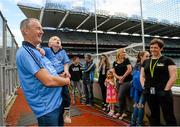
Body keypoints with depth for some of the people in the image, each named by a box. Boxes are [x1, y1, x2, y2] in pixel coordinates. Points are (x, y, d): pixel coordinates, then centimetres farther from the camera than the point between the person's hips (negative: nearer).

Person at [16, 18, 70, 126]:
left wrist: (61, 76, 5)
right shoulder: (25, 52, -20)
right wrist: (66, 81, -9)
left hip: (57, 102, 10)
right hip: (47, 108, -10)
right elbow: (48, 81, -27)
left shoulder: (34, 51, 12)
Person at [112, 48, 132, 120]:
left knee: (120, 96, -8)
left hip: (126, 81, -5)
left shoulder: (126, 60, -3)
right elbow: (114, 73, 6)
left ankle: (120, 112, 9)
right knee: (123, 97, 11)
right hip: (119, 81, 5)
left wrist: (123, 77, -11)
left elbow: (129, 69, -13)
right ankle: (124, 112, 22)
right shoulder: (115, 63, 8)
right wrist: (119, 77, -12)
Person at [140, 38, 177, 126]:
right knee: (154, 116, 16)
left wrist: (166, 89, -12)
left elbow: (173, 76, -7)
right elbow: (142, 76, 16)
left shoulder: (167, 60, -2)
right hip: (149, 93, 5)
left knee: (169, 117, 3)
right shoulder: (146, 62, 12)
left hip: (163, 92, -4)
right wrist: (144, 86, 3)